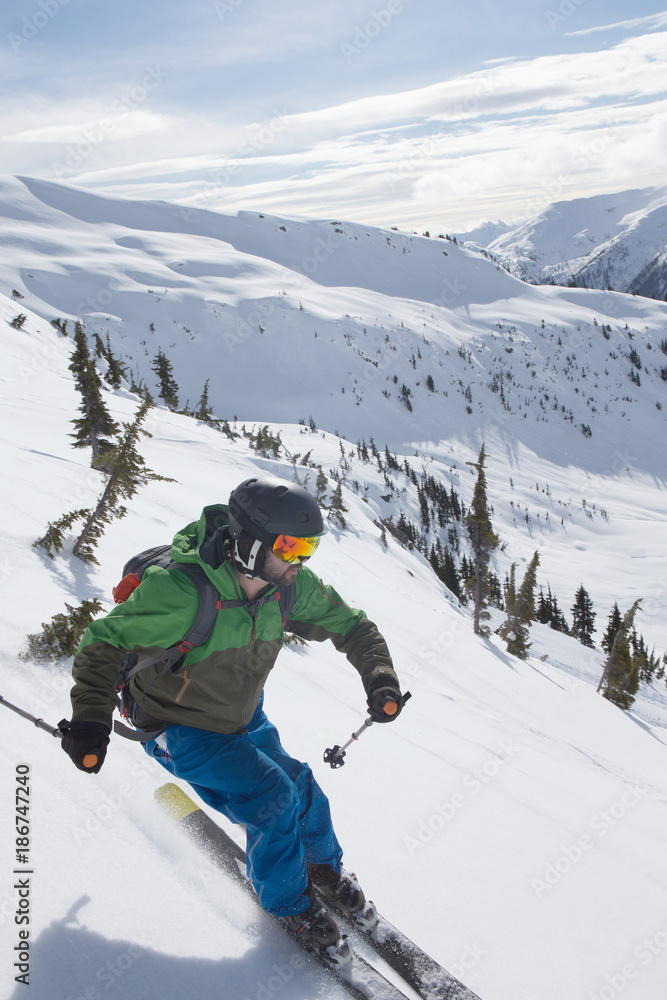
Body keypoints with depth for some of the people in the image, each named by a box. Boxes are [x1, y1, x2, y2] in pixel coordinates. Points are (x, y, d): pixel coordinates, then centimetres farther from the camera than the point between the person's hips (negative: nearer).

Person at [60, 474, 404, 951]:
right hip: (180, 729, -6)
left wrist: (379, 676, -20)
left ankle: (324, 863, 41)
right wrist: (91, 719, -37)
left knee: (301, 786, 6)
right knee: (273, 799, -17)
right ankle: (288, 901, 12)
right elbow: (106, 643, -26)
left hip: (244, 719, 6)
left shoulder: (292, 585, -17)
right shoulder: (178, 590, -35)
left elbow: (349, 624, -4)